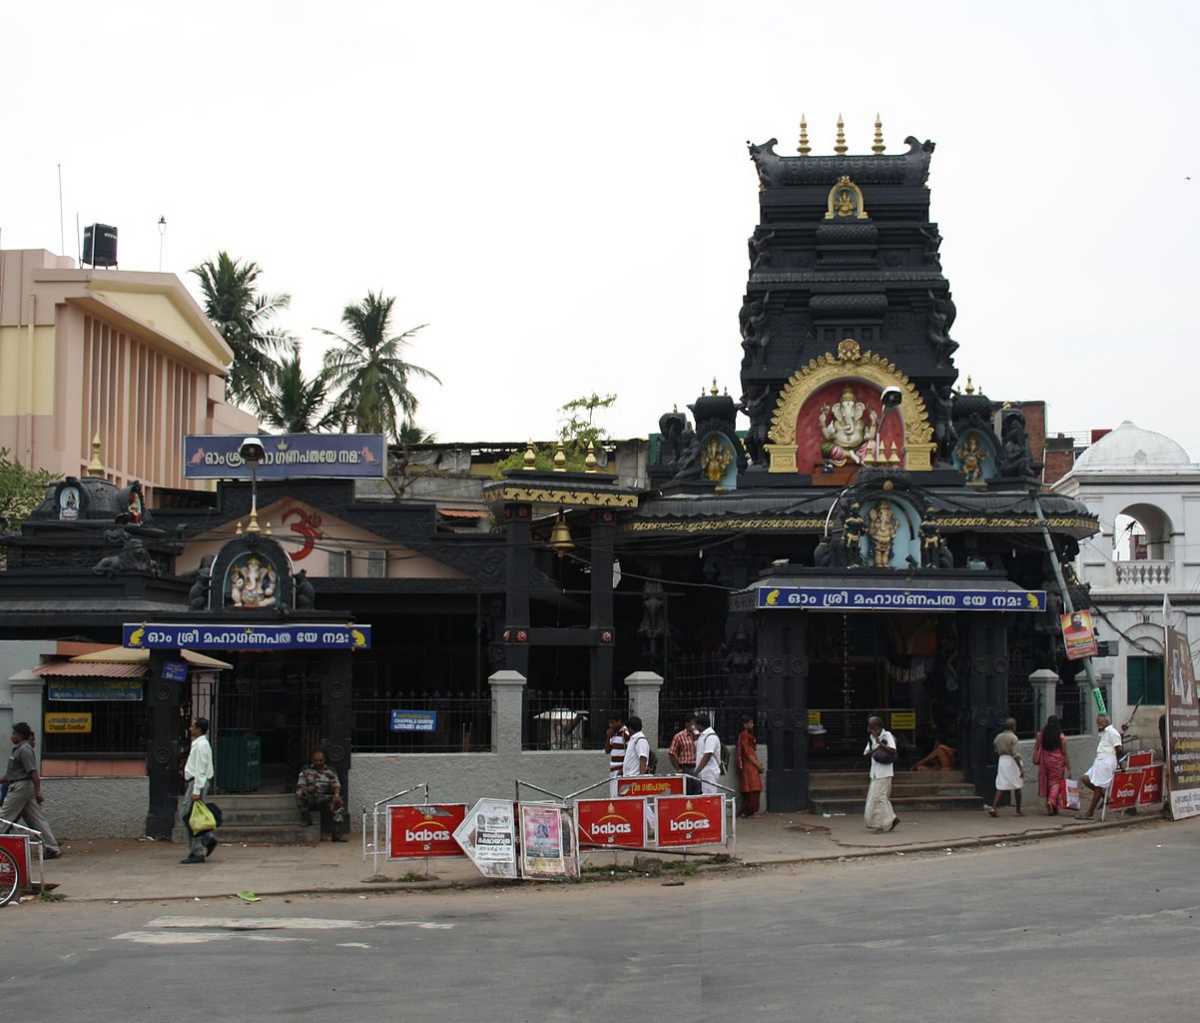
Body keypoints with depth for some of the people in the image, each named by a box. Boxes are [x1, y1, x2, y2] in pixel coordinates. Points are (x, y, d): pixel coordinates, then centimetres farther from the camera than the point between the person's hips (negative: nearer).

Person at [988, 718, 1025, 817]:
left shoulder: (998, 737, 7)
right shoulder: (1013, 738, -12)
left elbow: (996, 751, 12)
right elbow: (1016, 755, -18)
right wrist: (1021, 768, -17)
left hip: (1002, 761, 5)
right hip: (1012, 762, -5)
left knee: (1000, 787, 3)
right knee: (1017, 787, 8)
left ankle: (994, 807, -14)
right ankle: (1018, 810, 15)